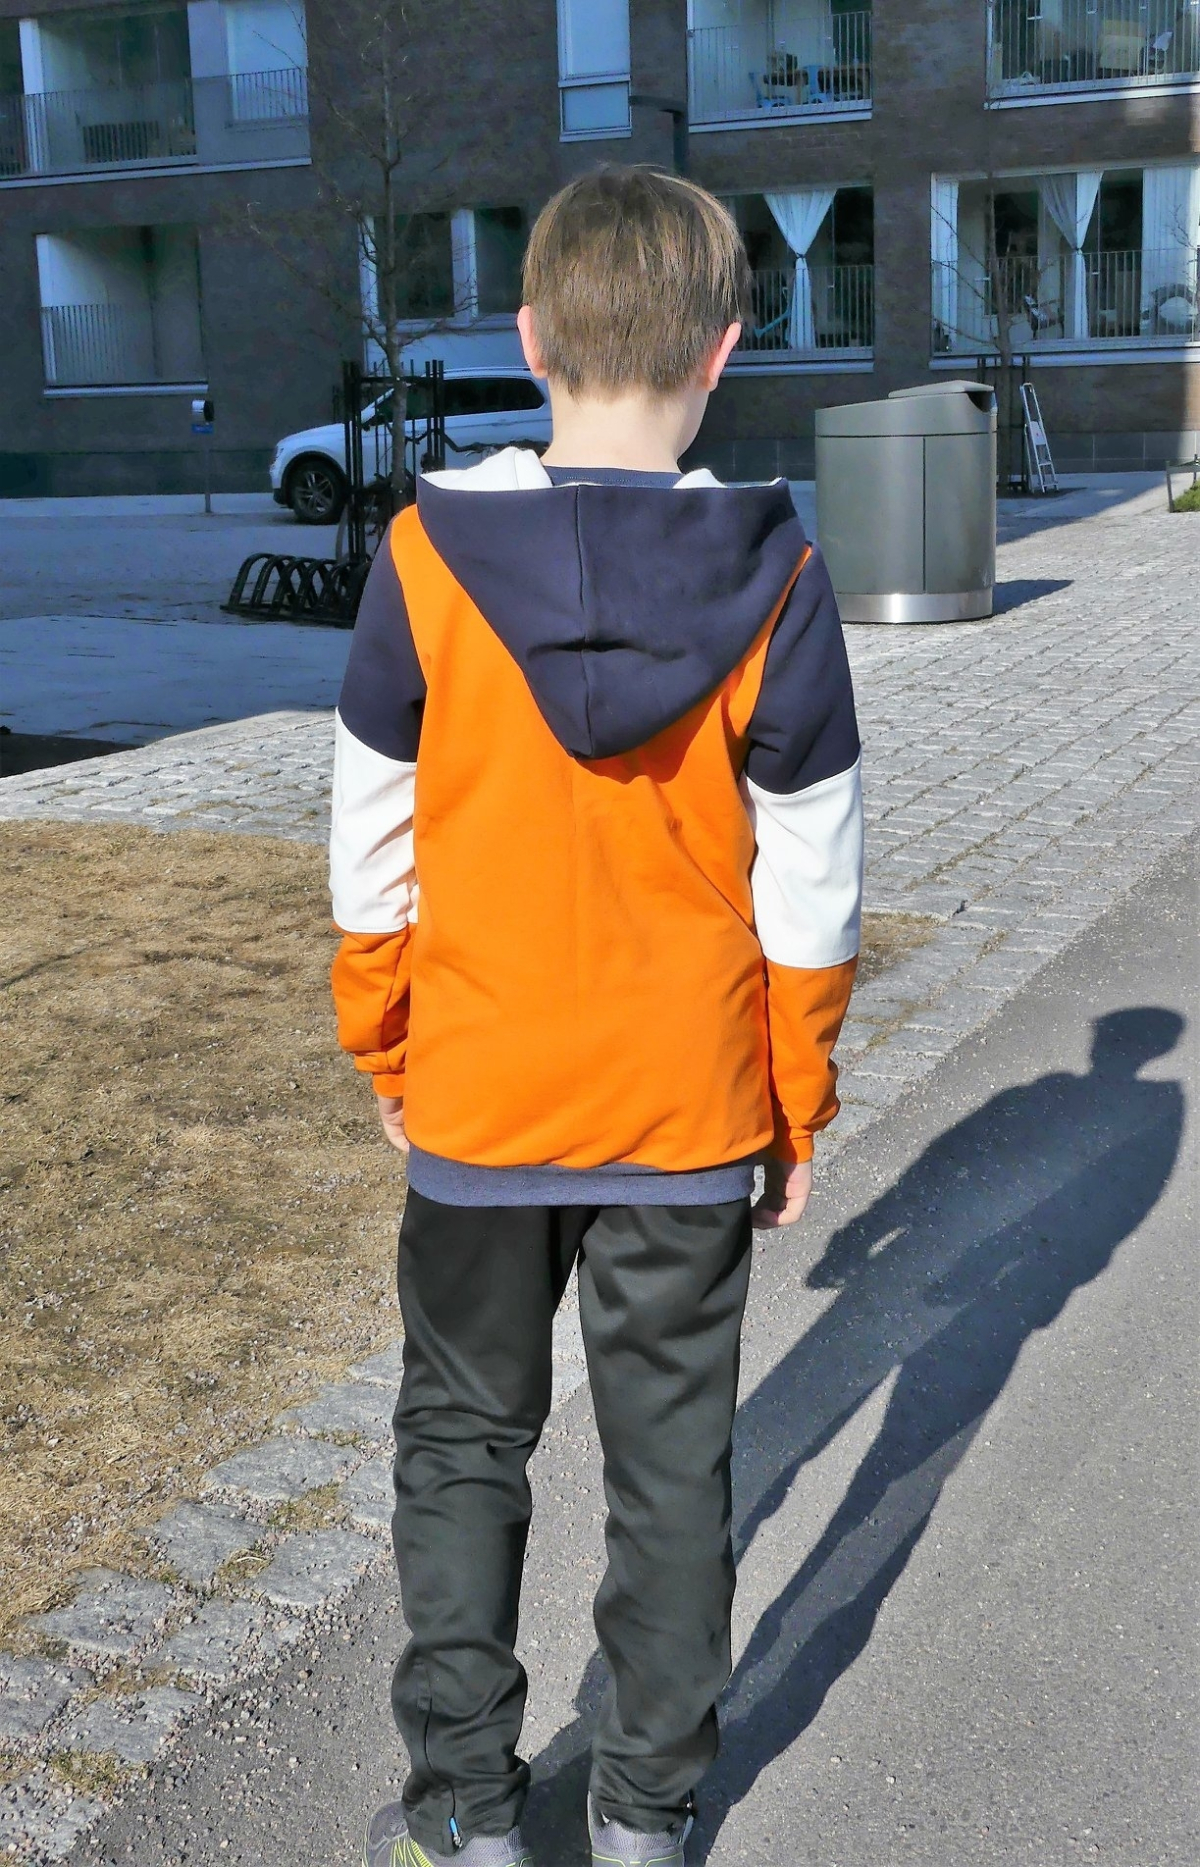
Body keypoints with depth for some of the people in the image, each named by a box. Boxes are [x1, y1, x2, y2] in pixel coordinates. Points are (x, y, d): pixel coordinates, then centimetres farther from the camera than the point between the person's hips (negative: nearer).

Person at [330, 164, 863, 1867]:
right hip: (692, 1110, 0)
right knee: (672, 1456, 16)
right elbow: (810, 882, -5)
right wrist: (801, 1102, 7)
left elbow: (375, 845, -3)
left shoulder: (430, 551, -11)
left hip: (478, 1102, 0)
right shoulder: (774, 580, -10)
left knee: (462, 1438, 18)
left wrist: (380, 1045, 12)